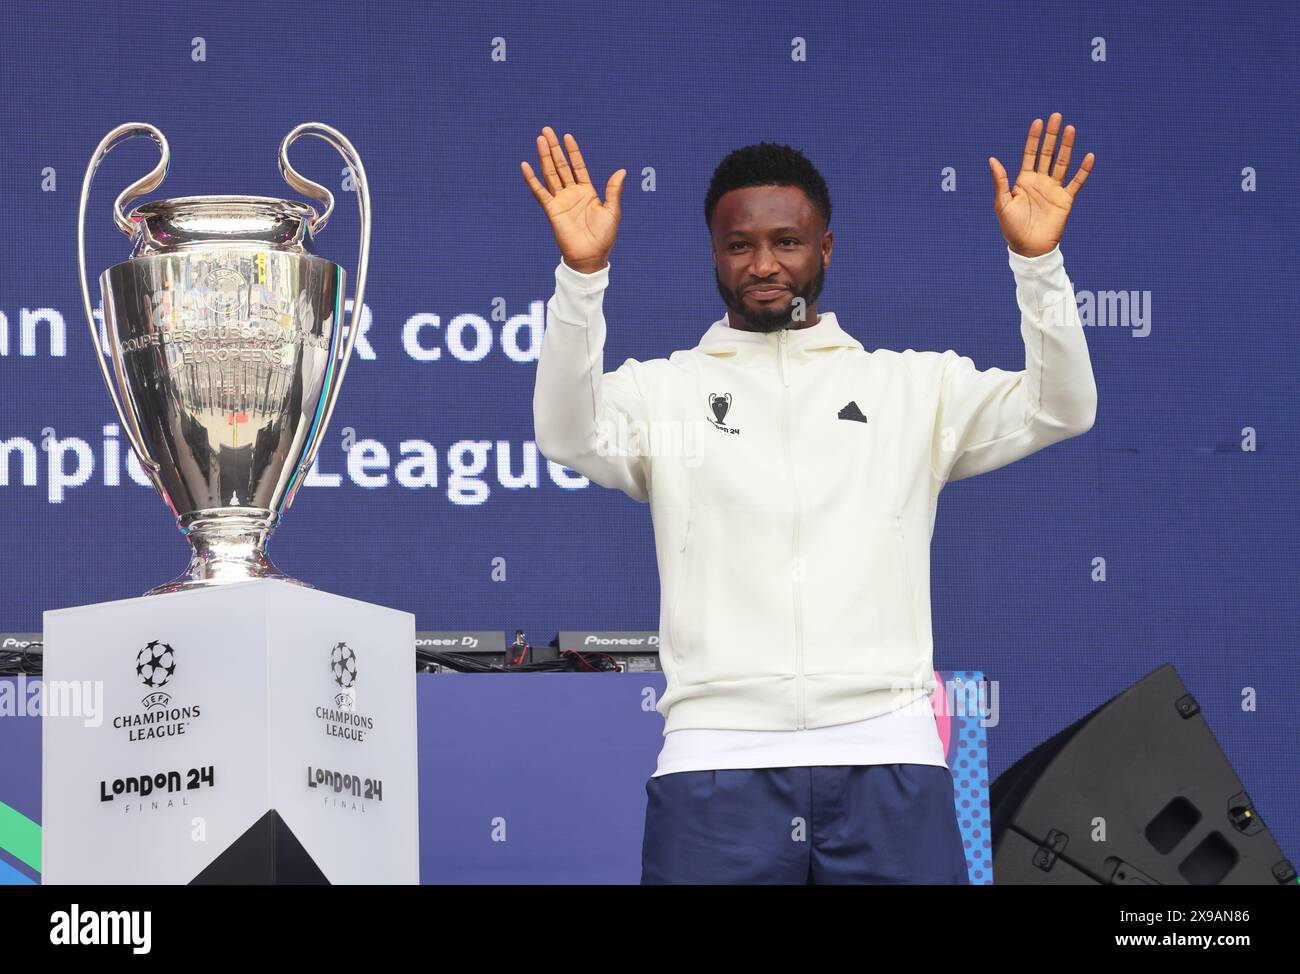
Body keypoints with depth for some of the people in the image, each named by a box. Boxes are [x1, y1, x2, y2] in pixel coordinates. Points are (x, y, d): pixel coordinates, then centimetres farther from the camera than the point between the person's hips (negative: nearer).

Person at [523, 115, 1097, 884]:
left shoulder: (918, 386, 15)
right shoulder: (663, 391, 12)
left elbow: (1059, 410, 4)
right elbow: (569, 436, -6)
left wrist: (1038, 262, -11)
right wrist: (582, 274, -20)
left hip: (886, 755, 1)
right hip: (719, 756, 0)